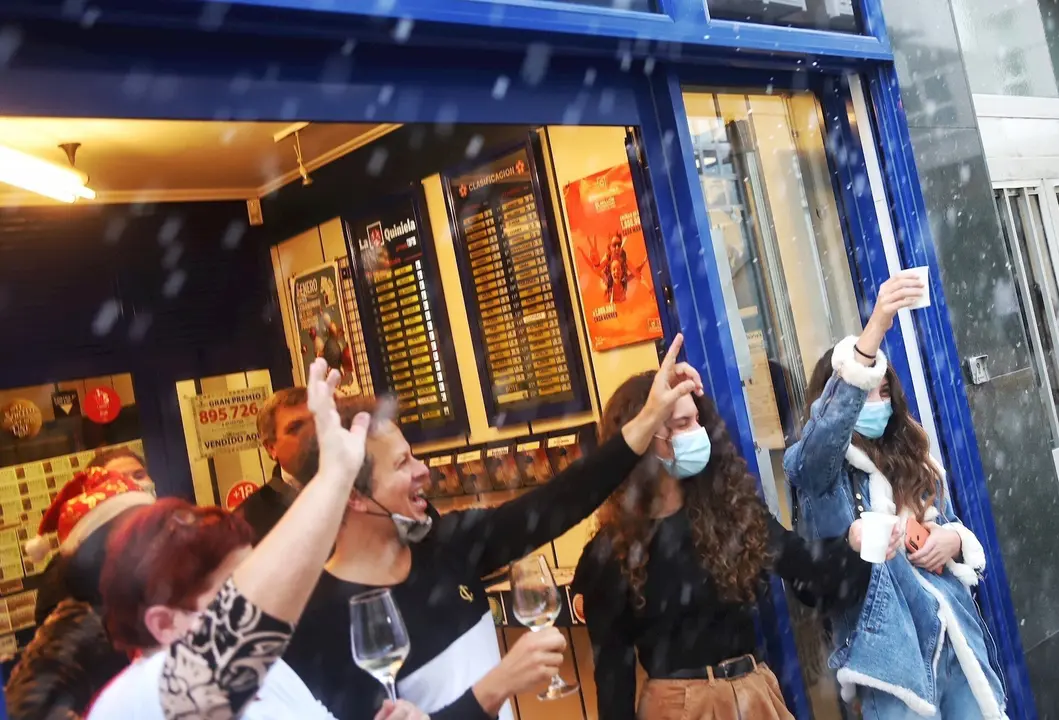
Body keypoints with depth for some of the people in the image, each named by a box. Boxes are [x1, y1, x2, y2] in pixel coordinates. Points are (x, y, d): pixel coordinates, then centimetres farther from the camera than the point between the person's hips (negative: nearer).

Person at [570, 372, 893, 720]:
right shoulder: (611, 552, -9)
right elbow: (612, 664, -5)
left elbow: (805, 567, -9)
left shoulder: (732, 507, 1)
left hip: (754, 692, 4)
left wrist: (858, 547, -26)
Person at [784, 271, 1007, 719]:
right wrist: (876, 329, -37)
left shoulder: (916, 461, 14)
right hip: (891, 647, -5)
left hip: (956, 638, 6)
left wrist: (953, 539, -5)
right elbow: (828, 423, -27)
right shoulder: (815, 467, -5)